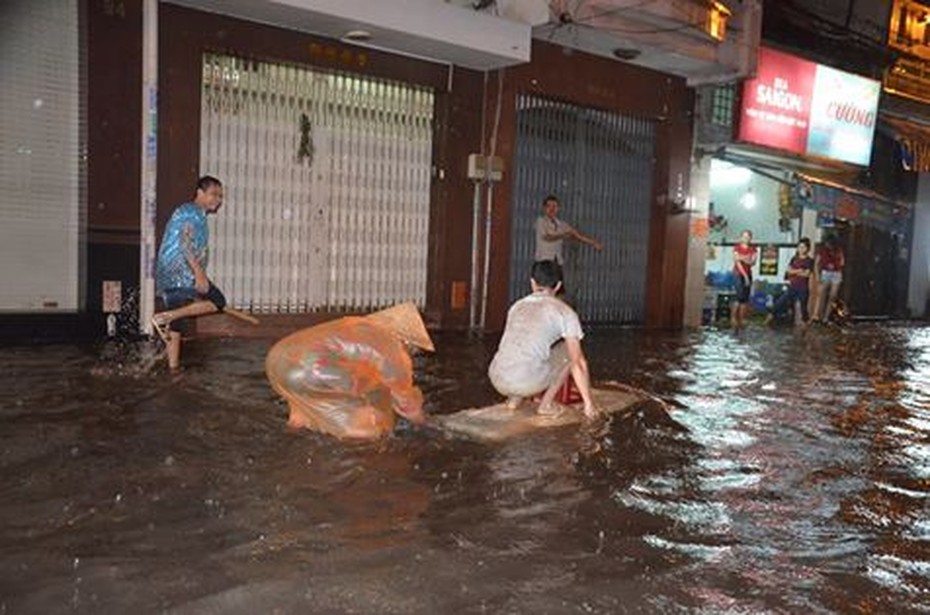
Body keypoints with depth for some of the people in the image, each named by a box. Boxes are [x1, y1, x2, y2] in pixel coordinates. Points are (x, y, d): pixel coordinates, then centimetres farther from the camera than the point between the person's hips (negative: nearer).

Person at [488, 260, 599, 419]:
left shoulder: (517, 306, 22)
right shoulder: (565, 312, 5)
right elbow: (579, 362, 3)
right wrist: (588, 403, 11)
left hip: (498, 381, 6)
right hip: (528, 381, -6)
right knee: (570, 352, 17)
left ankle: (514, 398, 18)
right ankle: (546, 404, 13)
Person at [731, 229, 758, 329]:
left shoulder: (752, 249, 7)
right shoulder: (737, 248, -5)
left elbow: (753, 262, -2)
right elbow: (738, 262, -10)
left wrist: (743, 259, -21)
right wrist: (745, 276, -14)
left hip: (748, 274, 5)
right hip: (738, 273, -4)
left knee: (746, 298, 1)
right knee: (740, 297, -14)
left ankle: (742, 319, 6)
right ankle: (734, 318, -3)